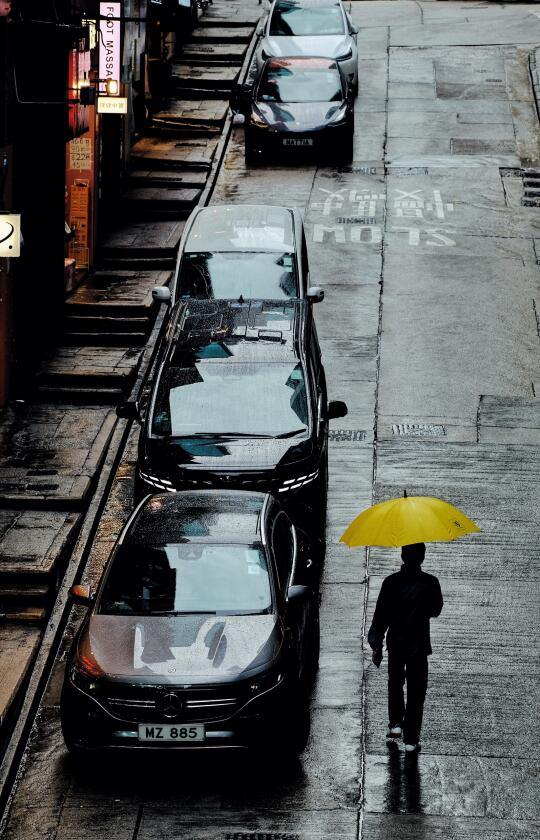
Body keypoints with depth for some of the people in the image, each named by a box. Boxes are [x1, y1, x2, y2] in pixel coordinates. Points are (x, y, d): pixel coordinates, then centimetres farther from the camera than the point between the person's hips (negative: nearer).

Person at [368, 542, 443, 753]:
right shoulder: (430, 583, -10)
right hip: (419, 643, -1)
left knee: (395, 684, 25)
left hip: (395, 642, 1)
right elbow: (436, 610, 4)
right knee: (416, 691, 7)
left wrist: (376, 645, 0)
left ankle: (395, 722, 17)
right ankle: (411, 739, 6)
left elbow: (380, 615, -8)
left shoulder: (391, 582, -11)